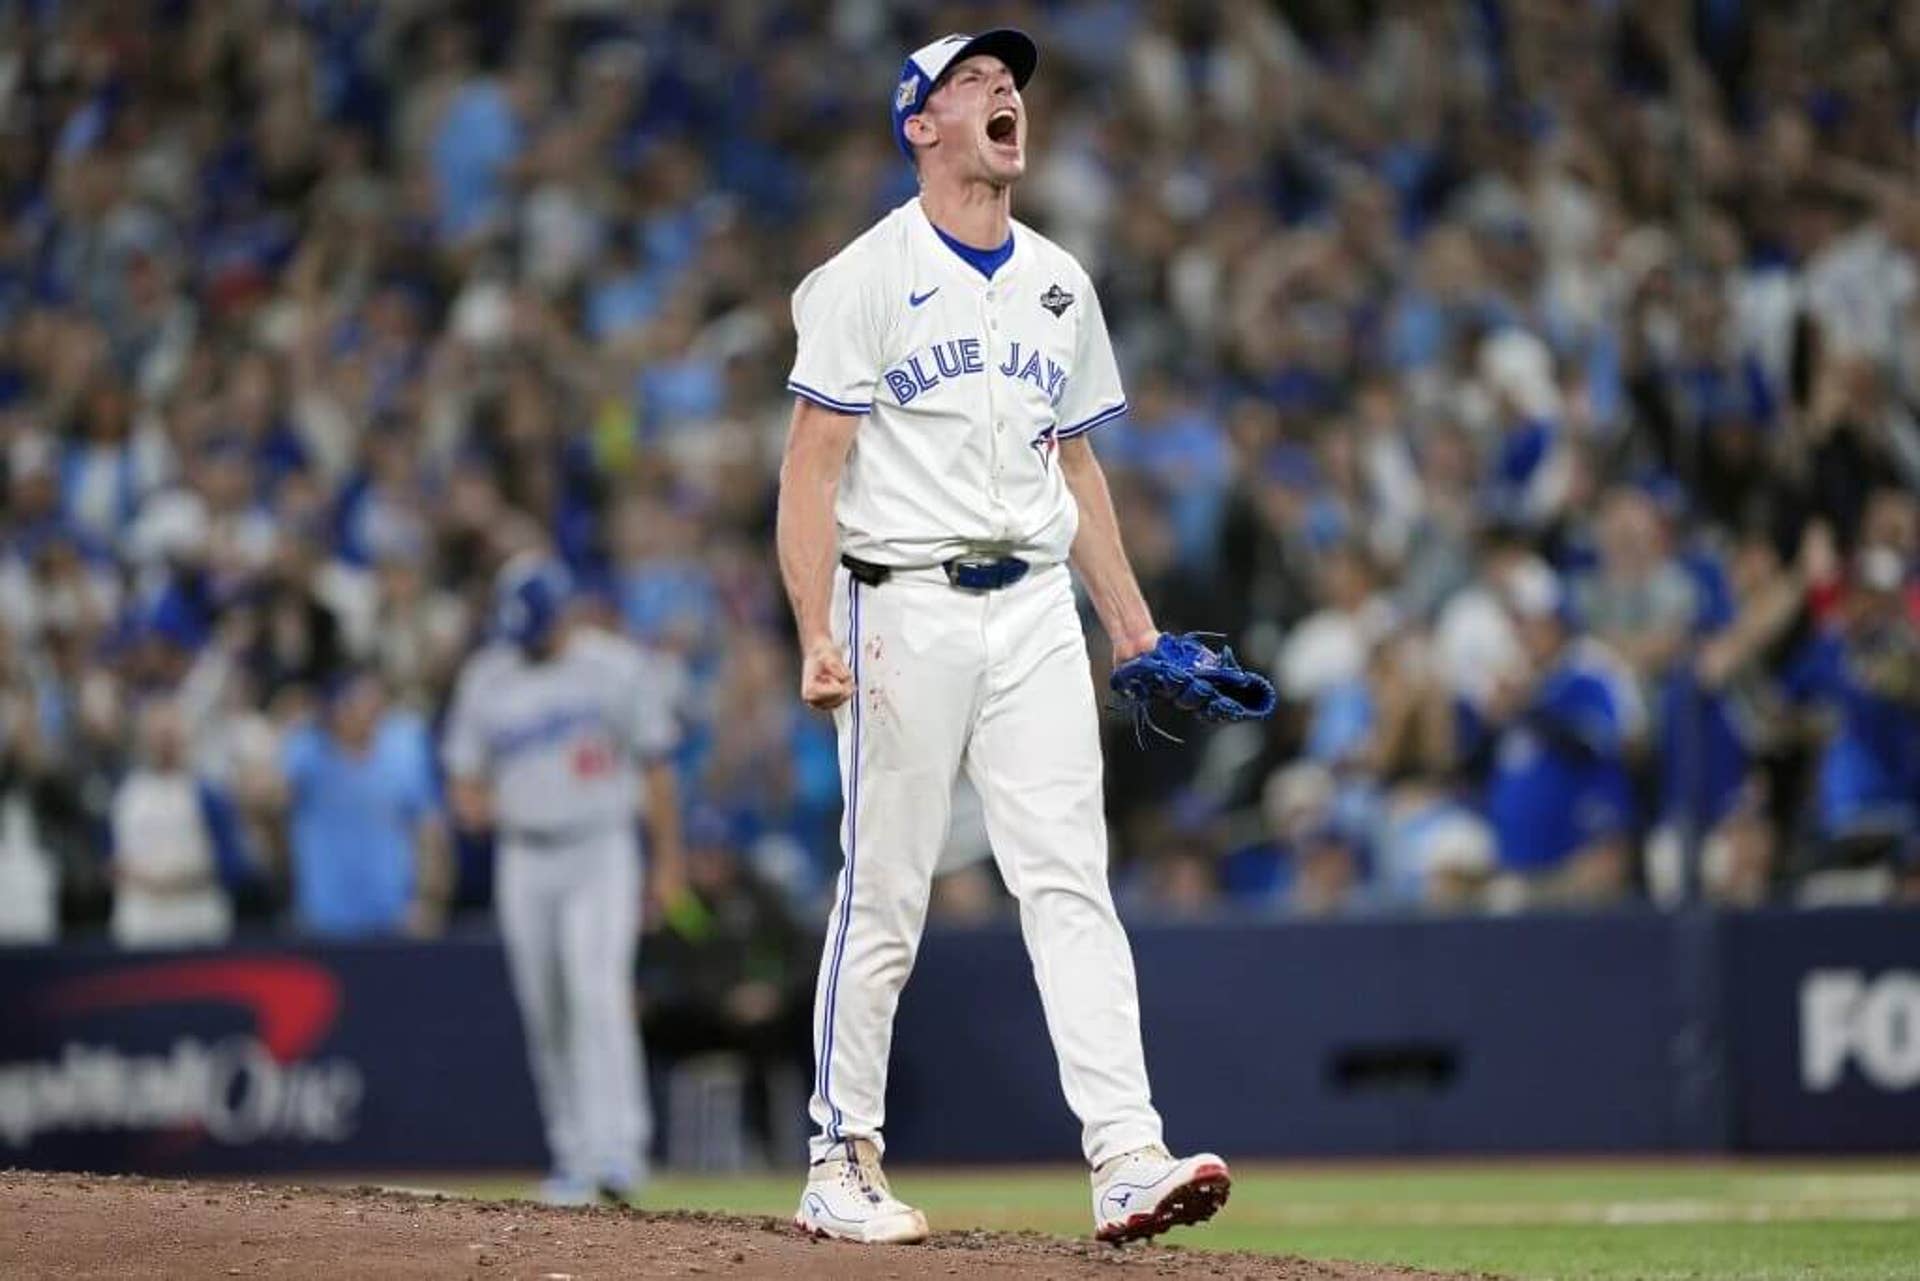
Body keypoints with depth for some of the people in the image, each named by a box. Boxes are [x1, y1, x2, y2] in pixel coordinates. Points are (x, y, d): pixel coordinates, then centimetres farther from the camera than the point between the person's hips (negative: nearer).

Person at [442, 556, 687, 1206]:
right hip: (524, 861, 4)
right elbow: (464, 770, 14)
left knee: (597, 994, -19)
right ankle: (574, 1153, 12)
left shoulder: (616, 668, -2)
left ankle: (617, 1147, -24)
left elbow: (655, 767, 2)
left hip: (600, 854, -4)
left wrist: (668, 863, 0)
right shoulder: (484, 678, 8)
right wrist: (471, 800, -11)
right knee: (545, 1014, 4)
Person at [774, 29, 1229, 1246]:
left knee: (1072, 880, -6)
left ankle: (1128, 1158, -15)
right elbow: (812, 468, -7)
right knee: (883, 895, -1)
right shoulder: (865, 277, -2)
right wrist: (818, 634, -17)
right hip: (906, 607, -5)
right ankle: (843, 1162, 10)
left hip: (1035, 609, 5)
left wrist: (1133, 624, 15)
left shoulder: (1059, 282, 16)